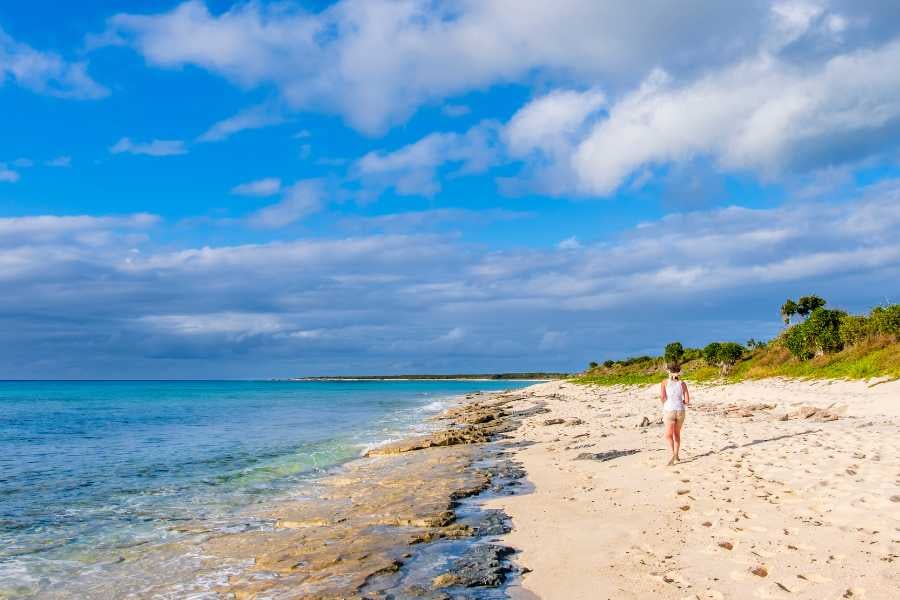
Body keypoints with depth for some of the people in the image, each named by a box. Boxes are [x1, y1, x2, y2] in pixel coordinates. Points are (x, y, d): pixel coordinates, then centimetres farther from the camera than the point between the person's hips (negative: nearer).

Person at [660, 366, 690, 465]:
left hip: (669, 411, -3)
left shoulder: (664, 382, -3)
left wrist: (665, 405, 7)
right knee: (677, 434, 21)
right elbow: (687, 401, -2)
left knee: (668, 436, -1)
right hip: (680, 411, 3)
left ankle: (673, 455, -22)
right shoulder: (682, 384, 2)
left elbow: (662, 397, -13)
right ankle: (676, 456, 26)